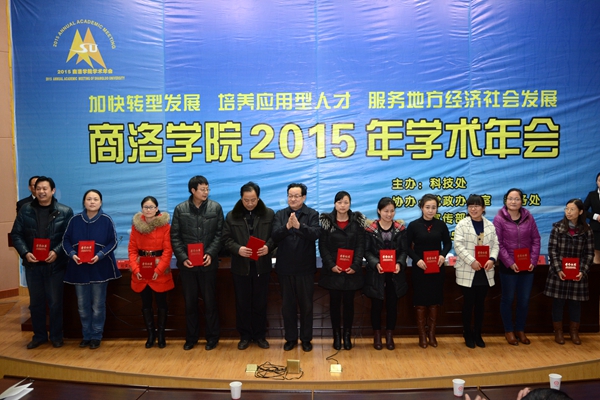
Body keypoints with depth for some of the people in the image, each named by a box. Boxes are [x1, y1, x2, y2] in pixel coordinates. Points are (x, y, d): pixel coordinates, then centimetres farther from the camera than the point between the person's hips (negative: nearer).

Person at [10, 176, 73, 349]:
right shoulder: (25, 210, 3)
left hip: (55, 264, -2)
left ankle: (56, 336, 21)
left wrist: (57, 252, -18)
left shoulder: (65, 211, -3)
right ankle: (39, 335, 27)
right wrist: (25, 252, -11)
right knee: (36, 302, 13)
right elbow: (16, 234, 3)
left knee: (55, 302, 6)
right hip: (32, 264, 2)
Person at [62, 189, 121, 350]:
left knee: (98, 305, 4)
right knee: (82, 305, 10)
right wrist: (72, 254, -14)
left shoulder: (106, 220, -4)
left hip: (100, 268, -2)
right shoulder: (75, 220, 2)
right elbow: (66, 240, 4)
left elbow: (113, 242, -5)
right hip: (79, 268, 2)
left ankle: (96, 336, 17)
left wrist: (99, 255, -18)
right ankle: (86, 335, 24)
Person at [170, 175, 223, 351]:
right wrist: (183, 257, -10)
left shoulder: (216, 208, 0)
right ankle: (191, 337, 26)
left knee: (210, 302, 8)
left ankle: (212, 337, 22)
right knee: (190, 302, 11)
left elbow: (219, 234, -1)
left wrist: (210, 254, -12)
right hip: (187, 264, 1)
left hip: (208, 263, -1)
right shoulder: (180, 209, 1)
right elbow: (175, 237, 0)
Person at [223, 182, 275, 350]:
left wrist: (268, 247, -20)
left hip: (262, 266, 0)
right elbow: (226, 239, -2)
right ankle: (245, 336, 22)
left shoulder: (269, 214, 1)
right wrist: (238, 249, -20)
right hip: (241, 266, 0)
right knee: (242, 303, 9)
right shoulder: (231, 216, 1)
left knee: (260, 302, 9)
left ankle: (260, 335, 24)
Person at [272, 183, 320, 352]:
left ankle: (306, 338, 24)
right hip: (285, 267, 2)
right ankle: (290, 338, 26)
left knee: (306, 305, 9)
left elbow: (315, 234, -19)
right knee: (287, 305, 12)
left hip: (305, 268, -2)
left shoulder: (312, 214, -3)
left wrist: (299, 226, -34)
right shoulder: (280, 215, 3)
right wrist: (287, 226, -28)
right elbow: (274, 236, -10)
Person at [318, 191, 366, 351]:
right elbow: (322, 246, -2)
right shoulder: (326, 220, 0)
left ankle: (347, 335, 19)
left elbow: (360, 246, -1)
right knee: (335, 302, 7)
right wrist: (331, 265, -12)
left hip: (352, 270, 0)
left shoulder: (357, 221, 1)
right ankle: (336, 335, 18)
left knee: (349, 303, 7)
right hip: (333, 270, 0)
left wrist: (355, 266, -12)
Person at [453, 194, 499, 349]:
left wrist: (492, 259, -13)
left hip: (484, 271, 4)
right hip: (467, 272, -3)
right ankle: (468, 335, 17)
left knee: (480, 304, 11)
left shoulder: (490, 225, 9)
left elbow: (495, 245, 5)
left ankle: (478, 334, 23)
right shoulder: (462, 224, -4)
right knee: (469, 303, 4)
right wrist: (471, 261, -20)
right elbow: (458, 245, -12)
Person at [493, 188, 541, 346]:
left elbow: (536, 240, 4)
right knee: (508, 299, 9)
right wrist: (510, 263, -16)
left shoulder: (528, 217, 3)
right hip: (508, 267, -3)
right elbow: (498, 244, -10)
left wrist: (533, 261, -6)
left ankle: (520, 330, 28)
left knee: (524, 300, 11)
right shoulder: (499, 219, -8)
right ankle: (509, 331, 24)